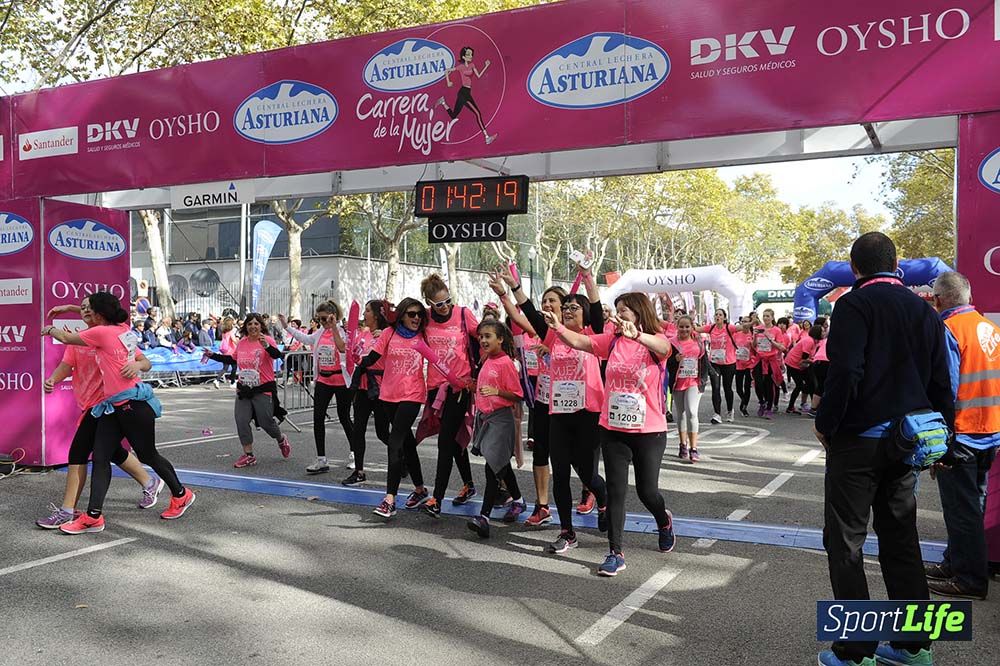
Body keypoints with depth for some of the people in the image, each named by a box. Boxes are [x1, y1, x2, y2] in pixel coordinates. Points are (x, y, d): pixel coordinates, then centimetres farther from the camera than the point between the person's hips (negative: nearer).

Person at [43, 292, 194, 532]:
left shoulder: (102, 332, -12)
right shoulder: (123, 328, 9)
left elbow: (66, 338, 1)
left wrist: (50, 329, 21)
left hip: (133, 404, -9)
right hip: (113, 405, 9)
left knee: (147, 455, 6)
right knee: (100, 458, 2)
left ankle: (181, 495, 24)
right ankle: (93, 517, 1)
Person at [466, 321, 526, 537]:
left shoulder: (506, 362, -14)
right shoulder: (487, 361, 10)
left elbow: (517, 395, -14)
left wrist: (497, 392, -27)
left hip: (501, 418, -9)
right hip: (485, 416, 9)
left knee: (493, 466, -11)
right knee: (501, 465, 19)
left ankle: (484, 517, -13)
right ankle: (518, 501, 37)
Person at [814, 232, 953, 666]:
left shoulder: (854, 304, -11)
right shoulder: (925, 311, 9)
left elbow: (845, 373, -22)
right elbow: (941, 382, 11)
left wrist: (825, 425, -10)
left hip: (857, 440, -6)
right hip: (905, 443, 7)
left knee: (845, 543, 2)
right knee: (901, 540, 16)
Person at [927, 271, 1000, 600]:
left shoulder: (948, 330, -16)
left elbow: (945, 389, -19)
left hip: (960, 434, -8)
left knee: (961, 508, 2)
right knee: (972, 503, 18)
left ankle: (969, 578, 10)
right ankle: (956, 562, 32)